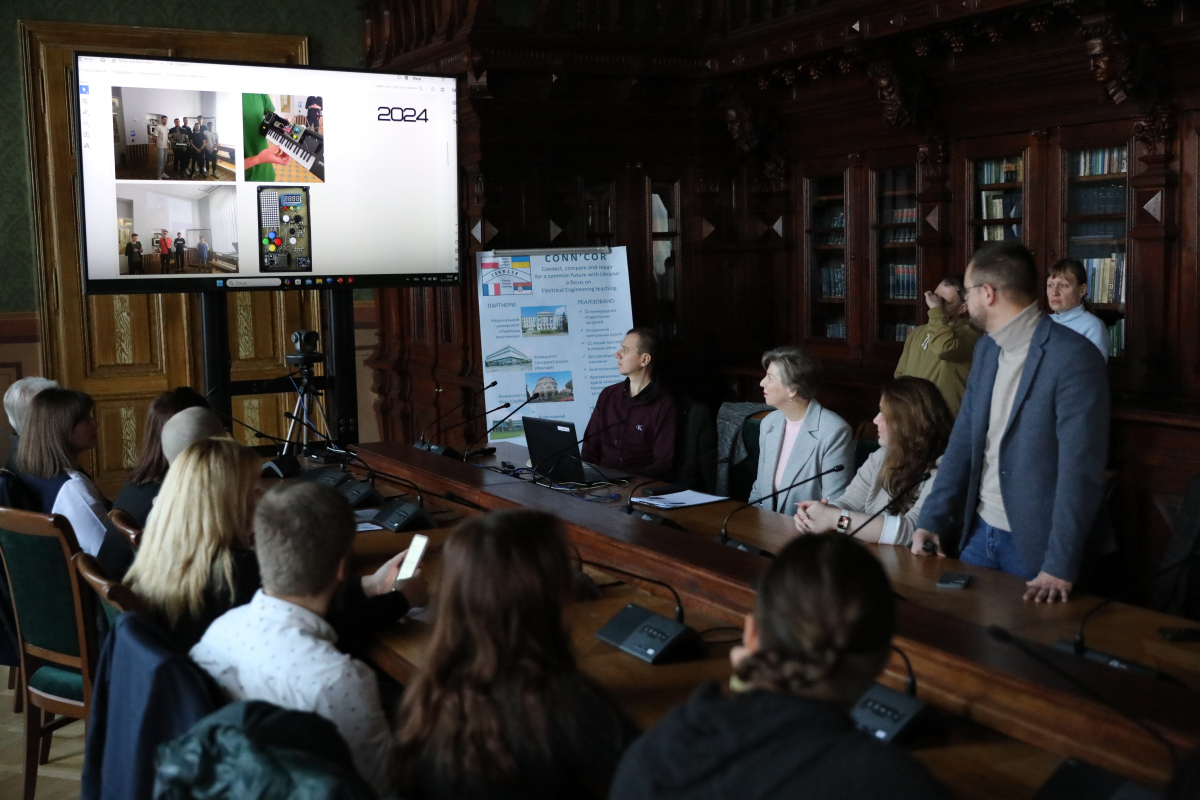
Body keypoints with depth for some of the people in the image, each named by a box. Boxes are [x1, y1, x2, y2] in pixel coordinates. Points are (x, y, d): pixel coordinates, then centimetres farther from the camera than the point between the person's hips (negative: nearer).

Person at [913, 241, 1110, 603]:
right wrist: (932, 519, 2)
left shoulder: (1074, 358, -19)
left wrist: (1060, 567, -25)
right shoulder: (986, 349, 6)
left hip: (1037, 545, -7)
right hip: (979, 532, 7)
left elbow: (1080, 469, -23)